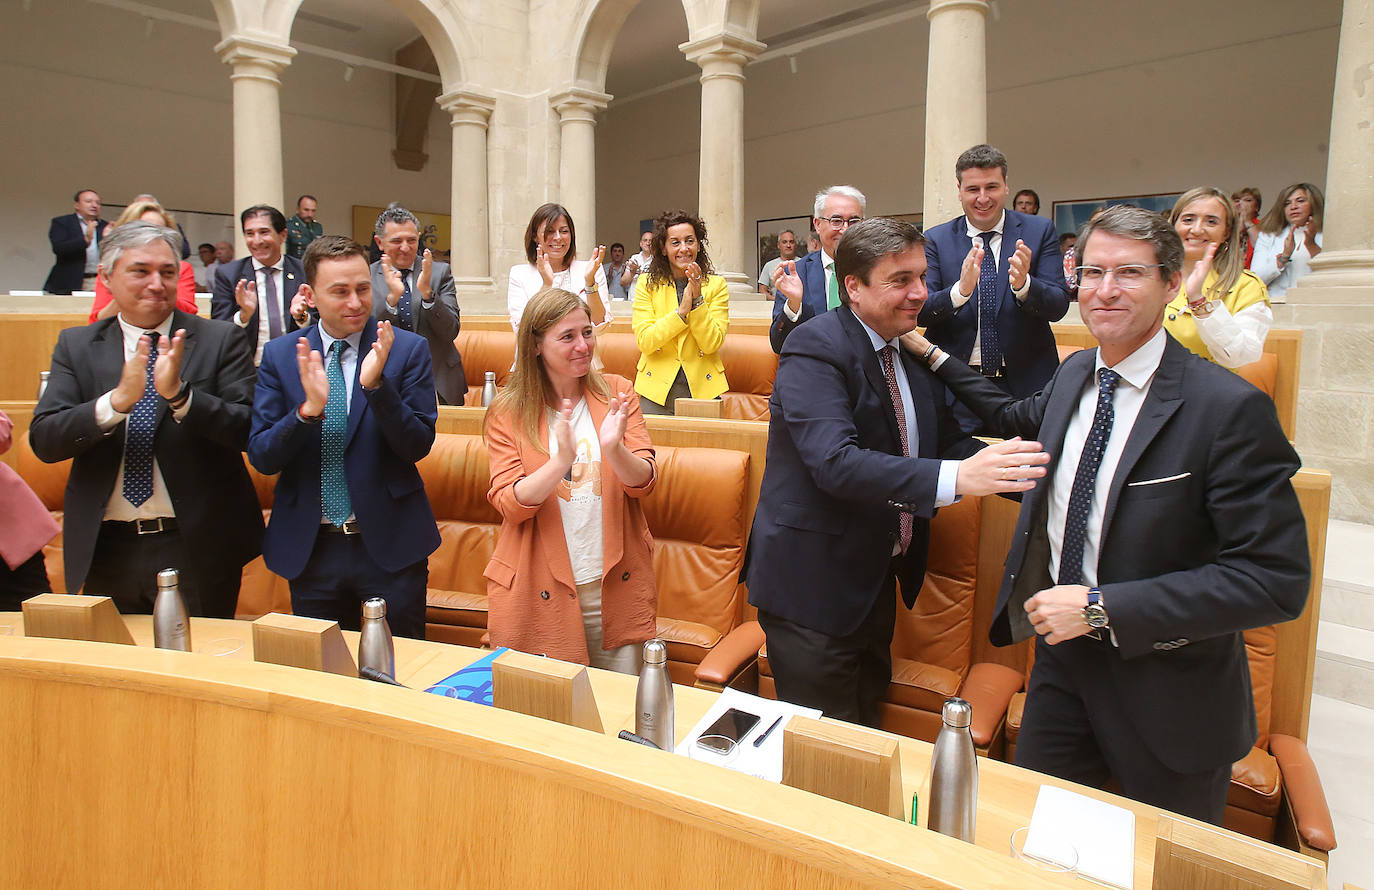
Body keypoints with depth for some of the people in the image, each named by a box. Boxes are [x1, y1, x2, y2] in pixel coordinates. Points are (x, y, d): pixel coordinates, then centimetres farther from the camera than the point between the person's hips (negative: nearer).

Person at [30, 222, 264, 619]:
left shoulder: (221, 341, -2)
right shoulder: (75, 345, 5)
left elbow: (251, 431, -10)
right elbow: (43, 441, -5)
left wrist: (179, 394, -25)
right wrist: (117, 400, -22)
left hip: (197, 548, -2)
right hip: (105, 552, 3)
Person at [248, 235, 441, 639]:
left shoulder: (407, 349, -5)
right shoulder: (279, 355, 1)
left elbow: (418, 446, -11)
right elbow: (261, 457, -4)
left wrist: (376, 383, -25)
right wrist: (308, 408, -22)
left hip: (390, 543, -2)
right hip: (309, 548, 2)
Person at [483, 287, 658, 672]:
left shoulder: (616, 393, 2)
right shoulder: (507, 413, -2)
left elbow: (644, 482, -4)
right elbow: (509, 506, -10)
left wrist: (613, 450, -25)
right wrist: (561, 460, -27)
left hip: (614, 583, 2)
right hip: (540, 592, -1)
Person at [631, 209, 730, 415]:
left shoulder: (716, 285, 3)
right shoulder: (647, 283, 3)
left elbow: (712, 344, -6)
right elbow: (644, 342, -8)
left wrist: (697, 299, -15)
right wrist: (681, 311, -17)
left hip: (703, 389, 0)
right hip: (656, 389, 0)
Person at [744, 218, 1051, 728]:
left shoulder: (911, 355, 8)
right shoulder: (815, 348, -19)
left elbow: (945, 442, 11)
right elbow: (835, 462, -32)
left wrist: (1020, 472, -6)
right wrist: (956, 478, -41)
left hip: (877, 579, 8)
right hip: (813, 585, -8)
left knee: (865, 728, 24)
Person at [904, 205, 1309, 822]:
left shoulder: (1230, 408, -21)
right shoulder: (1075, 374, 1)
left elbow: (1277, 581, -23)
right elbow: (1016, 419, 23)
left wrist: (1103, 608, -25)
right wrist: (934, 357, 19)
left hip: (1166, 683, -5)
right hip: (1062, 654, 5)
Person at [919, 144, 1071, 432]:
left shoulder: (1039, 231, 3)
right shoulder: (936, 239, 3)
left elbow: (1058, 306, -4)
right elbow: (919, 310, -6)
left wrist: (1024, 284, -25)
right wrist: (960, 290, -25)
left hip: (1026, 381, 1)